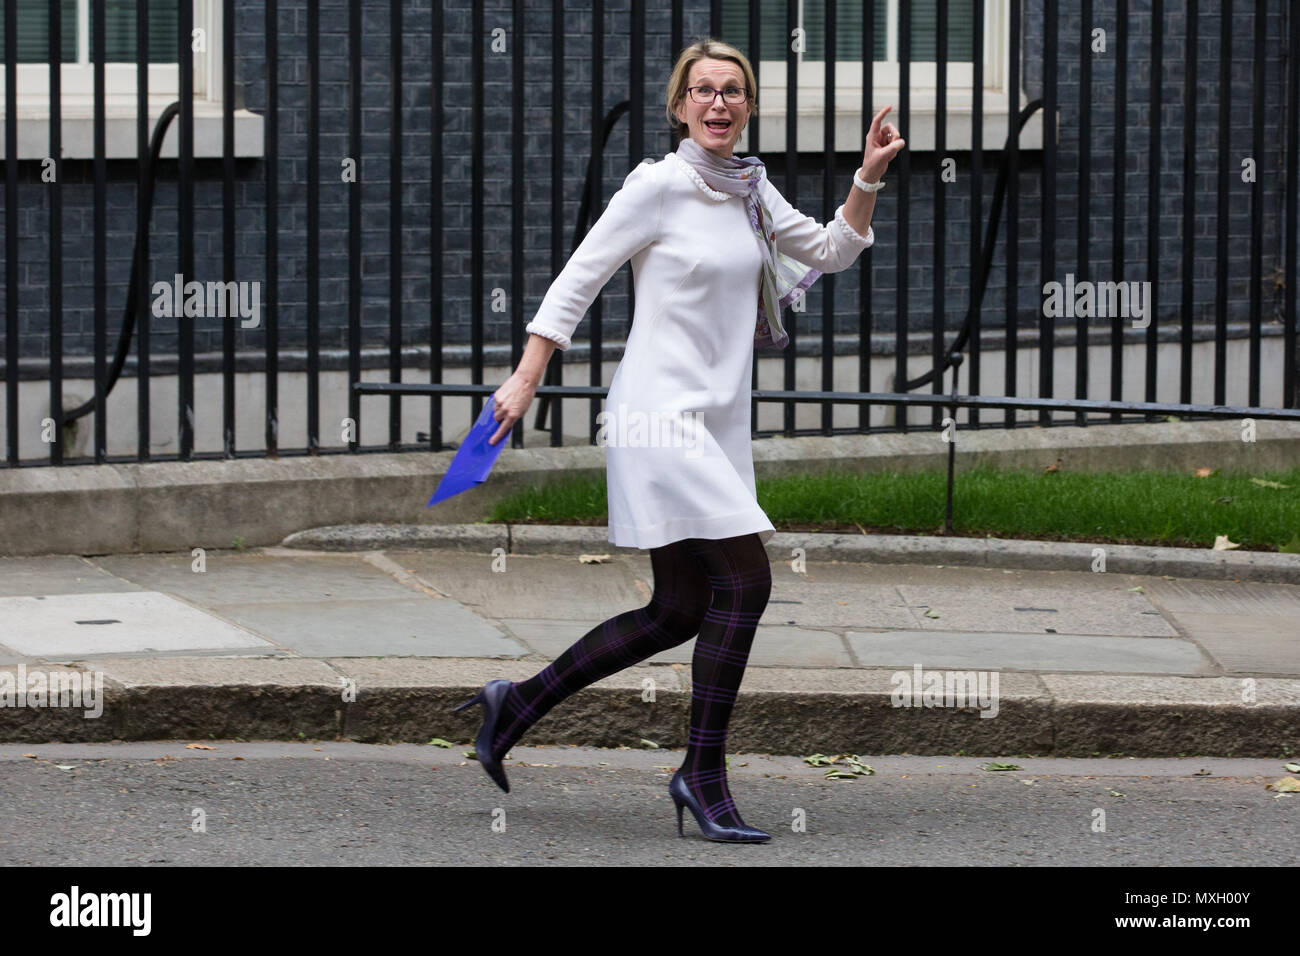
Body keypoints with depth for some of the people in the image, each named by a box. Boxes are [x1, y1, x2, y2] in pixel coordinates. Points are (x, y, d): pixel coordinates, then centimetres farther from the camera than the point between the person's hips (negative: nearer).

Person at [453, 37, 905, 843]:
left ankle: (518, 704, 20)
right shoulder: (659, 186, -8)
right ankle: (704, 773, -6)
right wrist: (527, 379, -9)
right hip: (662, 415, -8)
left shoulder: (752, 190, 13)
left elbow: (832, 250, 22)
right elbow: (577, 279, -6)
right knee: (747, 579, -15)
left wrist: (870, 178, 7)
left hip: (718, 426, 8)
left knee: (679, 614, 8)